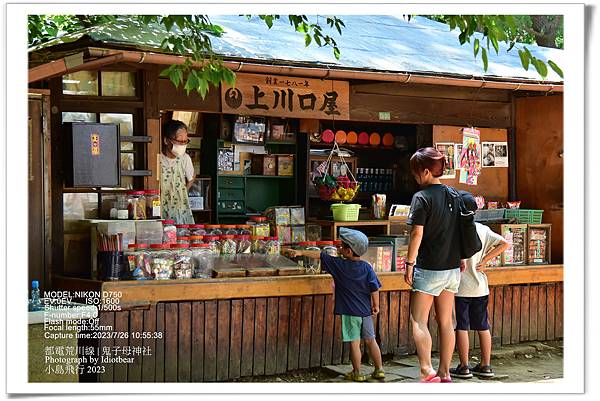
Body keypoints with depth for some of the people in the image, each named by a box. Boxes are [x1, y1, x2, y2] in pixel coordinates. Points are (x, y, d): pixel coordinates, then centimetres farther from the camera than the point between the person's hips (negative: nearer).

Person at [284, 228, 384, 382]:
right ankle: (379, 369, 17)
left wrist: (300, 252, 8)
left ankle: (357, 373, 9)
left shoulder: (338, 264, -8)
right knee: (370, 340, 12)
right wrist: (375, 306, 6)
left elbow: (319, 255, -1)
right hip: (365, 311, 3)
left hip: (349, 312, -3)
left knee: (354, 342, 3)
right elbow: (375, 288, -5)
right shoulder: (367, 267, -2)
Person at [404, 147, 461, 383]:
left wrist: (409, 263, -8)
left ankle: (426, 372, -12)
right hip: (453, 268, 7)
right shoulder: (453, 195, 7)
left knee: (418, 321, -1)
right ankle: (444, 373, 18)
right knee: (445, 322, 12)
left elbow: (417, 233, -16)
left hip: (429, 268, -7)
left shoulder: (422, 197, -13)